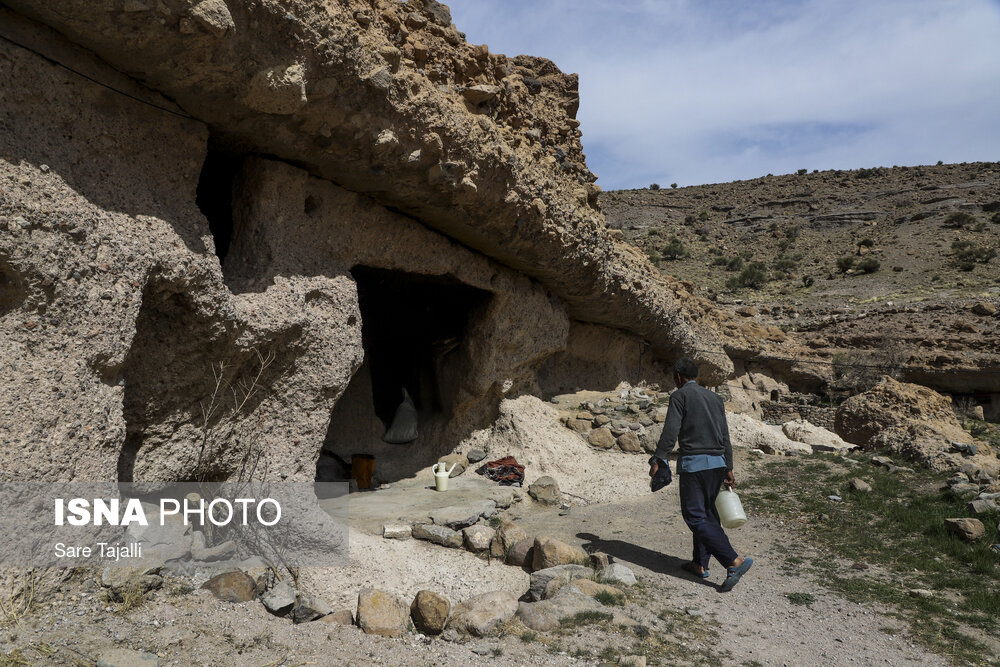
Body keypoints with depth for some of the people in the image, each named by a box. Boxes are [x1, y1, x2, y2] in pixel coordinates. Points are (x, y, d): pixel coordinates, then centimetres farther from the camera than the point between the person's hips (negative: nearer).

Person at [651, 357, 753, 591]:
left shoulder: (680, 395, -3)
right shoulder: (715, 397, 16)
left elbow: (671, 431, -13)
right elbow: (725, 436, 16)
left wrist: (658, 460, -8)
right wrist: (729, 468, 19)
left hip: (693, 463, -7)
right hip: (718, 462, 8)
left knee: (696, 517, -6)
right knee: (707, 513, 16)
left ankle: (734, 561, -15)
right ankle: (700, 564, 21)